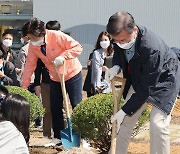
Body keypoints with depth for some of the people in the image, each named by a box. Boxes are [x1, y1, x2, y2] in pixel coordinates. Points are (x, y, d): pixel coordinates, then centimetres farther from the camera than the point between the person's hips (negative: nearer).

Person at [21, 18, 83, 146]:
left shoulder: (57, 36, -26)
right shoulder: (33, 46, -9)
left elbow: (78, 47, -25)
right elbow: (30, 66, -7)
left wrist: (63, 56, -36)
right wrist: (23, 86, -10)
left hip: (72, 74, -5)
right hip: (55, 78, 5)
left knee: (76, 106, -2)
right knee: (55, 108, 6)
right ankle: (58, 138, 16)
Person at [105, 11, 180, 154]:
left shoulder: (151, 48, -40)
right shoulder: (122, 37, -19)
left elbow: (146, 88, -33)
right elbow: (118, 52, 6)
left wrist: (125, 110, -29)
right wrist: (116, 66, -17)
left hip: (162, 80, -7)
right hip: (139, 78, 7)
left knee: (158, 123, -20)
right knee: (126, 119, 4)